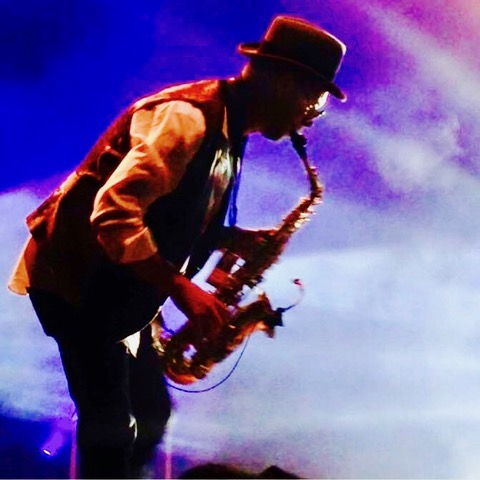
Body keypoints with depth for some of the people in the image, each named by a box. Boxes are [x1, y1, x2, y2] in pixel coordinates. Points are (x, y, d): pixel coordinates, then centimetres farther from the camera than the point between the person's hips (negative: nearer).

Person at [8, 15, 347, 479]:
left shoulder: (228, 133, 9)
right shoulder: (185, 118, -23)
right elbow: (113, 214, -31)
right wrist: (181, 289, -33)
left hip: (123, 291, 10)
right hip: (81, 281, -10)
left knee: (151, 414, 12)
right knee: (110, 427, -10)